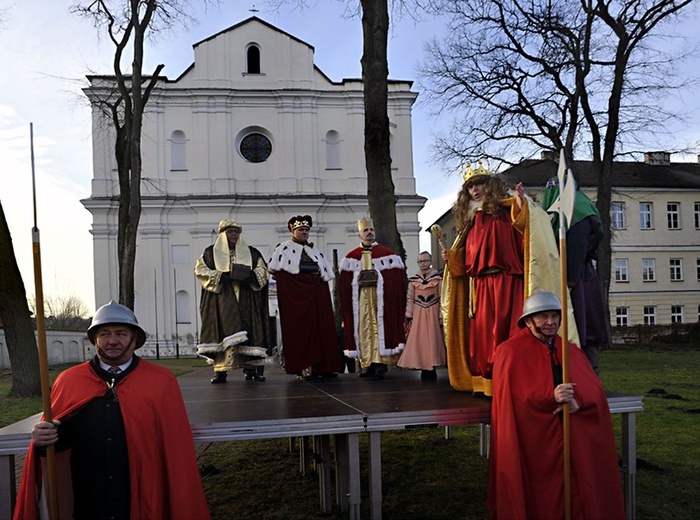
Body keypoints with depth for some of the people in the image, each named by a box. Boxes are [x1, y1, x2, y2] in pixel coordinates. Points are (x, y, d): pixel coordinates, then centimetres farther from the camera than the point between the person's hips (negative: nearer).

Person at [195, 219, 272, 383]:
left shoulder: (251, 252, 15)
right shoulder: (211, 252, 12)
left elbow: (263, 270, 10)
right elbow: (200, 269, 2)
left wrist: (251, 276, -12)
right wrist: (221, 276, -11)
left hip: (246, 300, 2)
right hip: (222, 298, -2)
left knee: (250, 331, -6)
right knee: (225, 330, -15)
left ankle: (250, 368, 1)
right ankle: (220, 370, -17)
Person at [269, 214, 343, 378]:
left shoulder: (315, 250, 20)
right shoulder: (284, 248, 5)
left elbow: (327, 271, 23)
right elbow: (275, 269, -2)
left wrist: (320, 278, 6)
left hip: (317, 293, 5)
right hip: (296, 293, -5)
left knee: (321, 326, 0)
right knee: (300, 328, -8)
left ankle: (320, 365, 4)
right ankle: (304, 367, -6)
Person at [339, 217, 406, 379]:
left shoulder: (387, 254, 5)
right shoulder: (351, 257, 10)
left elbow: (397, 280, 2)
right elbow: (345, 284, 8)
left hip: (381, 298, -2)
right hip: (361, 300, 2)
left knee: (380, 327, -7)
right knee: (363, 328, 1)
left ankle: (381, 362, -7)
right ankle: (367, 364, 7)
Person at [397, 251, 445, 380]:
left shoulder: (438, 278, 1)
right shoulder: (413, 280, 6)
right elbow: (409, 299, 6)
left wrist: (441, 316, -5)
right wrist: (409, 316, 1)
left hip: (433, 313, -2)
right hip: (418, 314, 2)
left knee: (433, 339, -3)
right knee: (418, 340, -2)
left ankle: (432, 368, 4)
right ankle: (424, 368, 5)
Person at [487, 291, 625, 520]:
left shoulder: (572, 351, 13)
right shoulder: (511, 352, -3)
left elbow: (595, 389, 3)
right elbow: (512, 397, -13)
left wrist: (578, 401, -19)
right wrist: (551, 397, -24)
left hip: (576, 443, 4)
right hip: (533, 445, -4)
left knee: (578, 496, 3)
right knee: (540, 501, -2)